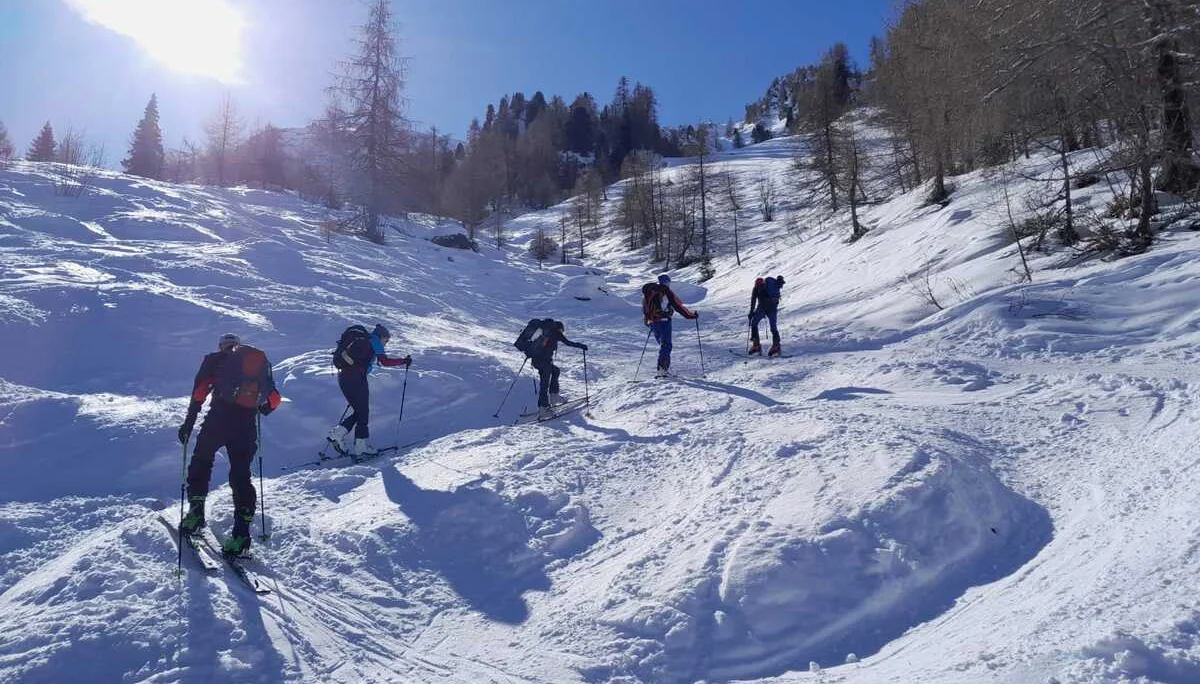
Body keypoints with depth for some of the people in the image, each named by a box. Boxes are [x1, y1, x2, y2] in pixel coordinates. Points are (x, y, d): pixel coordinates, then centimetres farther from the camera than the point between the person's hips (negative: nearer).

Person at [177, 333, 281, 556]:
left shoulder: (215, 360, 12)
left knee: (201, 462, 20)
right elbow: (274, 400, 17)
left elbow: (199, 391, 1)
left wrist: (189, 422, 4)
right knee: (241, 476, 7)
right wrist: (262, 409, 38)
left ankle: (196, 512, 11)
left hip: (218, 419, -2)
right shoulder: (262, 363, 20)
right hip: (246, 427, 2)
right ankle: (242, 532, 0)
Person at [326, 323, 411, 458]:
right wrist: (403, 361, -1)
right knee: (363, 413, 0)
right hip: (355, 378, -8)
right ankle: (360, 447, 0)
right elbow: (385, 361, -10)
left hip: (342, 376, 8)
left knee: (359, 412, 16)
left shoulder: (361, 340, 25)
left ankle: (336, 433, 5)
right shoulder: (374, 341, 1)